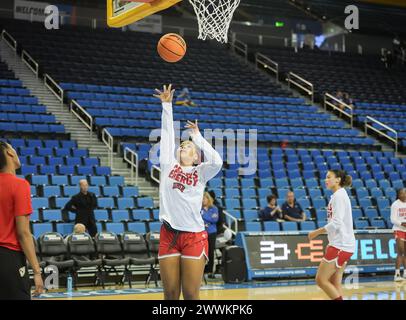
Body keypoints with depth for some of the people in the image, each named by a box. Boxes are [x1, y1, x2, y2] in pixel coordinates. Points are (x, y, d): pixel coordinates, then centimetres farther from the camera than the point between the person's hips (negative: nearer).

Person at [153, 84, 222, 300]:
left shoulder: (200, 172, 6)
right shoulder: (168, 166, 11)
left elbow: (217, 162, -14)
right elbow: (167, 133, 9)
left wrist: (198, 136, -1)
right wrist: (167, 105, 7)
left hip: (194, 235, -2)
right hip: (169, 234, 2)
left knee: (191, 295, -1)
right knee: (170, 295, 4)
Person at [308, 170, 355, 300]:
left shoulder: (339, 195, -12)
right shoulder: (339, 195, 17)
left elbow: (336, 223, -21)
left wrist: (317, 232, -12)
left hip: (340, 245, -9)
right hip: (341, 244, 9)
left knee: (321, 280, -7)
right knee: (335, 283, 8)